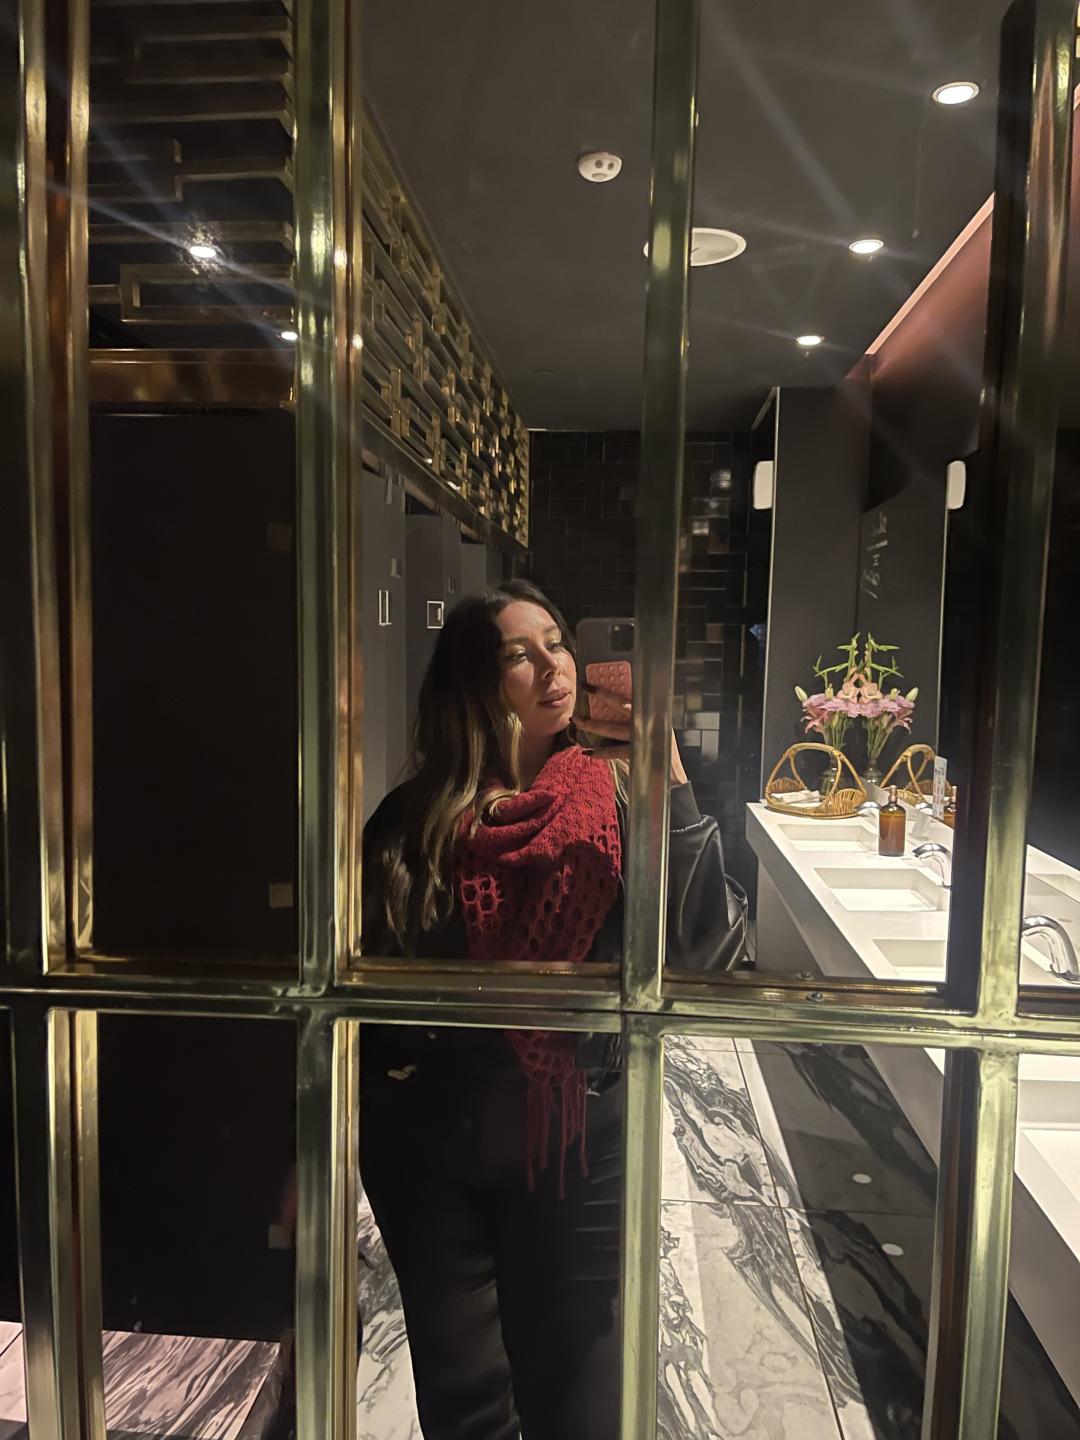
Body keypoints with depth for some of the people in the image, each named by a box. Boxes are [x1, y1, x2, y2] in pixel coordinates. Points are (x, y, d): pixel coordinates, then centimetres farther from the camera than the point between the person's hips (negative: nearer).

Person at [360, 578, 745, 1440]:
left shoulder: (619, 799, -9)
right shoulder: (417, 818, -7)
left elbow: (705, 949, -21)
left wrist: (668, 774, -28)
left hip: (581, 1142, 0)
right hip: (433, 1144, 1)